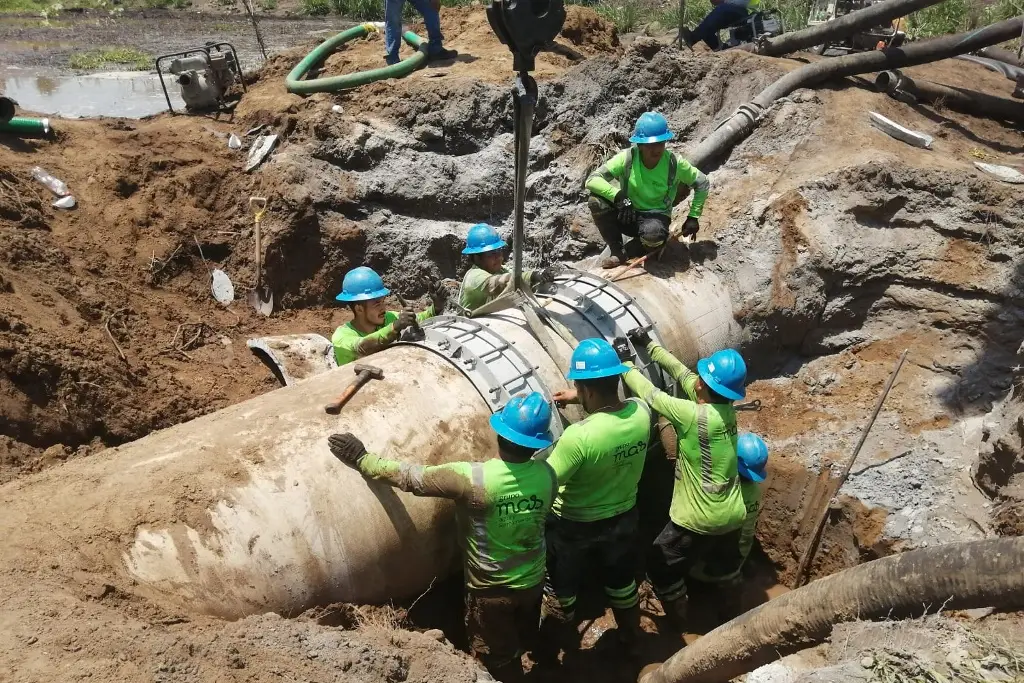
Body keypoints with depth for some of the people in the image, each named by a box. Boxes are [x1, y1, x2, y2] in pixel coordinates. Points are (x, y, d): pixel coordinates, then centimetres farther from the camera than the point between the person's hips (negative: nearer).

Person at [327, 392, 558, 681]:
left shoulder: (471, 478, -33)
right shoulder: (546, 474, -18)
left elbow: (412, 477, -24)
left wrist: (362, 460, -13)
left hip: (491, 589, -4)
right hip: (533, 581, 5)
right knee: (523, 642, 33)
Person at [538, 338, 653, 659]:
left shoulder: (579, 436, -36)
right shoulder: (641, 413, -18)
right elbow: (616, 400, 8)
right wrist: (579, 398, 7)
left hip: (574, 527, -5)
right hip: (623, 517, 6)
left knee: (562, 587, 23)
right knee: (622, 581, 31)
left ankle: (560, 639, 46)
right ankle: (630, 633, 55)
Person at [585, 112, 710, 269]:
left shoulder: (675, 163, -15)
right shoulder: (627, 158, -18)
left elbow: (703, 183, 0)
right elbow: (592, 180, -23)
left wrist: (693, 217, -4)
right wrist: (619, 197, -38)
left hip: (656, 217, -1)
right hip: (627, 215, 1)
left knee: (653, 234, -39)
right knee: (596, 200, -28)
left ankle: (636, 247, 1)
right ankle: (617, 250, -9)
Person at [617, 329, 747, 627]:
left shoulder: (694, 415, -28)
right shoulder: (726, 408, -4)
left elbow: (650, 394, -17)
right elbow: (681, 372, 4)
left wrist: (625, 361, -4)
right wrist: (649, 344, 8)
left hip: (701, 519, -8)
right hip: (732, 514, 8)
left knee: (660, 567, 15)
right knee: (717, 560, 35)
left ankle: (678, 622, 31)